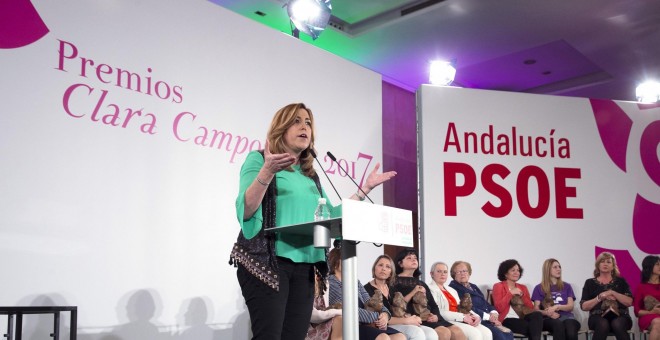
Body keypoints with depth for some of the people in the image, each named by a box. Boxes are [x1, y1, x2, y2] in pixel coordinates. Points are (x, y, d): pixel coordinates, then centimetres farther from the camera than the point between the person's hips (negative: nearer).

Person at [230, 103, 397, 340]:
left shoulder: (311, 176, 20)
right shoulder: (259, 159, 2)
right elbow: (246, 211, -10)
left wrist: (365, 189, 15)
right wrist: (267, 171, -25)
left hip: (304, 266, 6)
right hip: (265, 261, -6)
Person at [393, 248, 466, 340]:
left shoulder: (422, 284, 29)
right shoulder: (395, 282, 7)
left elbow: (433, 305, 20)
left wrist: (436, 316, -2)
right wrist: (413, 293, -13)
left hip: (429, 318, 7)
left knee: (457, 332, -19)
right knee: (444, 332, -28)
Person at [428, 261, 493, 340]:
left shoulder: (451, 290, 26)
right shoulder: (430, 289, -1)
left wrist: (474, 315, -3)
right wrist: (462, 317, -15)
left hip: (461, 321, 8)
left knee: (487, 332, -16)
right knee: (475, 333, -28)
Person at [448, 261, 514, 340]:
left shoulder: (473, 287, 25)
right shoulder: (453, 288, -2)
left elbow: (486, 303, 19)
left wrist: (493, 313, -4)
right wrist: (488, 316, -13)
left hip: (488, 321, 8)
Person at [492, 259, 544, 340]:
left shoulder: (522, 287, 21)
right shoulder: (498, 286, 6)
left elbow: (531, 308, 12)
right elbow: (499, 308, -8)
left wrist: (522, 295, -2)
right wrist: (510, 293, -10)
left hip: (522, 318, 5)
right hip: (507, 320, -5)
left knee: (537, 314, -31)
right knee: (533, 327, -33)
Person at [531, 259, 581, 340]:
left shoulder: (567, 286, 24)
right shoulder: (539, 288, 16)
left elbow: (570, 306, 12)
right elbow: (536, 309, 7)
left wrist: (557, 306, -8)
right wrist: (548, 313, -15)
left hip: (566, 316, 2)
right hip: (549, 318, -2)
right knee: (558, 324, -40)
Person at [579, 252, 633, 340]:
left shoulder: (621, 281, 18)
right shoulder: (590, 282, 15)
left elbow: (629, 302, 4)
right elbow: (584, 306, 6)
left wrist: (612, 293, -7)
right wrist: (600, 297, -7)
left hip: (620, 316, 1)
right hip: (598, 317, 0)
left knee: (617, 324, -36)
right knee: (603, 324, -37)